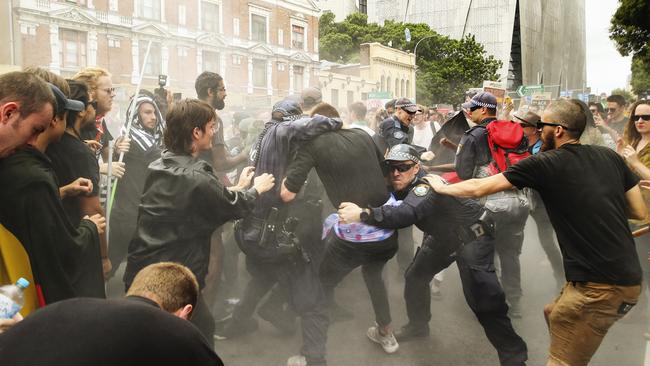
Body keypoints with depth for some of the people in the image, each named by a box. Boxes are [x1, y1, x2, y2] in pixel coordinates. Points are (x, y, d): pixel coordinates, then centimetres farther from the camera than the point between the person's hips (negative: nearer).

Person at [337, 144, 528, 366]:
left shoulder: (426, 186, -34)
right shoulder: (402, 189, -6)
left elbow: (406, 214, -52)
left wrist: (363, 214, -58)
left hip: (472, 234, -9)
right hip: (444, 238, 9)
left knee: (481, 296, -22)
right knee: (415, 276, 13)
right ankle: (418, 325, 36)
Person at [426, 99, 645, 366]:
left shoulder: (545, 164, -10)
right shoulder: (610, 157, 7)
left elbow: (477, 188, -4)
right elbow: (640, 212, 12)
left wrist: (441, 187, 13)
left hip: (599, 286, -8)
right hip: (627, 276, 8)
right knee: (554, 315, 27)